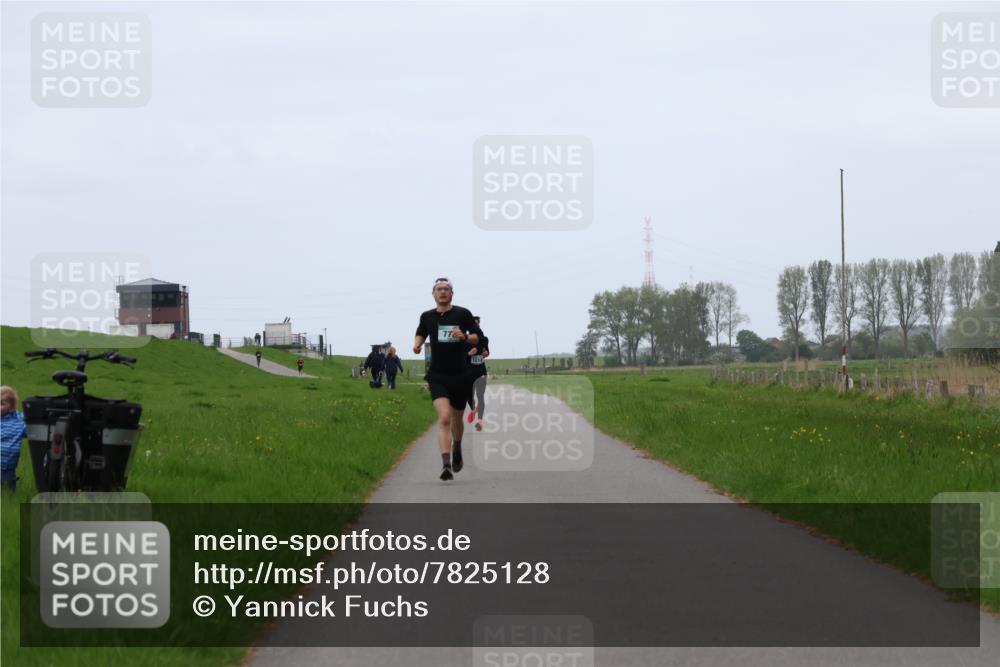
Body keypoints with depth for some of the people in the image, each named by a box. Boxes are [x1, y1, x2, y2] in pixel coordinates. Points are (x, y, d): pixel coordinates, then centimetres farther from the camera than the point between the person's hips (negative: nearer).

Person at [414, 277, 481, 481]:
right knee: (444, 418, -19)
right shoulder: (427, 317, 5)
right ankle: (446, 465, -26)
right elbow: (420, 334, 25)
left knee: (456, 420, 16)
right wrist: (417, 344, 2)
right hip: (437, 377, -1)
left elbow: (478, 337, 3)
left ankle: (457, 449, 48)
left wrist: (465, 337, -18)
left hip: (460, 376, 1)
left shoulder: (462, 314, -1)